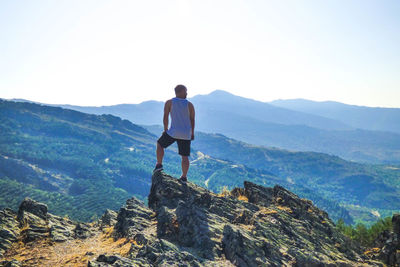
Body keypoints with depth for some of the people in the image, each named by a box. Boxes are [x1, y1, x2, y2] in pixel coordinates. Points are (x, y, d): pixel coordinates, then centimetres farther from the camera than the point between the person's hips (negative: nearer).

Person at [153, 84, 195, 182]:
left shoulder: (169, 103, -1)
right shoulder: (189, 104, 3)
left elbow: (165, 117, -2)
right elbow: (192, 120, 6)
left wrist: (165, 129, 11)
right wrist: (192, 133, 16)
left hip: (173, 132, -2)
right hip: (186, 134, 2)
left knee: (160, 144, 22)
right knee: (185, 156, 9)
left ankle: (159, 164, 18)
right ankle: (184, 177, 12)